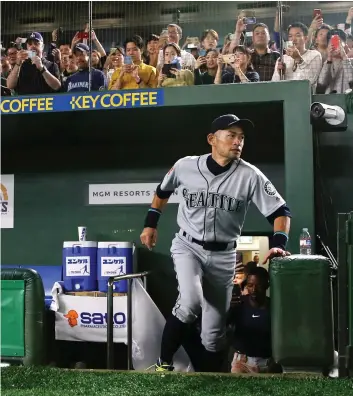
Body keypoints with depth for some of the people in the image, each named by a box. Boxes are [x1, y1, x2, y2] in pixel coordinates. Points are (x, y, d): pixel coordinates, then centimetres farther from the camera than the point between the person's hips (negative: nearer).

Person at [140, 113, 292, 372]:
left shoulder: (250, 176, -11)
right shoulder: (185, 166, -7)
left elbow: (280, 210, -8)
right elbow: (163, 191, 13)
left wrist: (279, 244, -23)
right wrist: (151, 224, 12)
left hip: (223, 256, 1)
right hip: (187, 246, -1)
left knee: (214, 333, 5)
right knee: (190, 303, -27)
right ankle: (163, 363, -5)